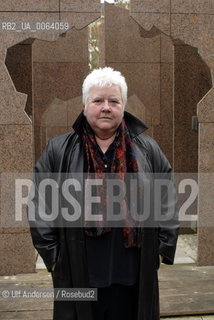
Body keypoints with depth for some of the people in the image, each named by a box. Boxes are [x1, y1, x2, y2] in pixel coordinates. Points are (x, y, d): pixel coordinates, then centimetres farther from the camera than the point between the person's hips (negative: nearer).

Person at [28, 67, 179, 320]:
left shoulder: (147, 149, 6)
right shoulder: (58, 150, 2)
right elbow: (40, 204, 2)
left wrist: (163, 247, 2)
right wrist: (51, 254, -2)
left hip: (134, 273, 1)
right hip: (78, 274, -1)